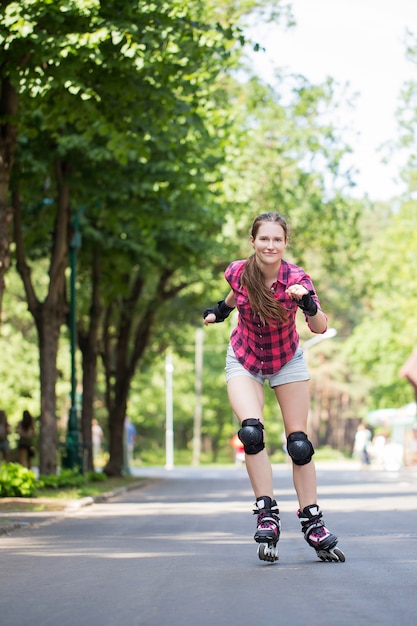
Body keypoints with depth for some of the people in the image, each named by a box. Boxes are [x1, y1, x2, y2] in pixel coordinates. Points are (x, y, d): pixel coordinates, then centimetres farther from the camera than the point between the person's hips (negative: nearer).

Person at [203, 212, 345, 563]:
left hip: (288, 361, 0)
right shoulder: (238, 272, -19)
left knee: (299, 442, -3)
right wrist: (221, 310, 19)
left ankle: (312, 522, 7)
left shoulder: (296, 279, -25)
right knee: (251, 432, -22)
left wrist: (308, 303, -53)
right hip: (245, 361, 0)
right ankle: (267, 515, -17)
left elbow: (320, 328, -36)